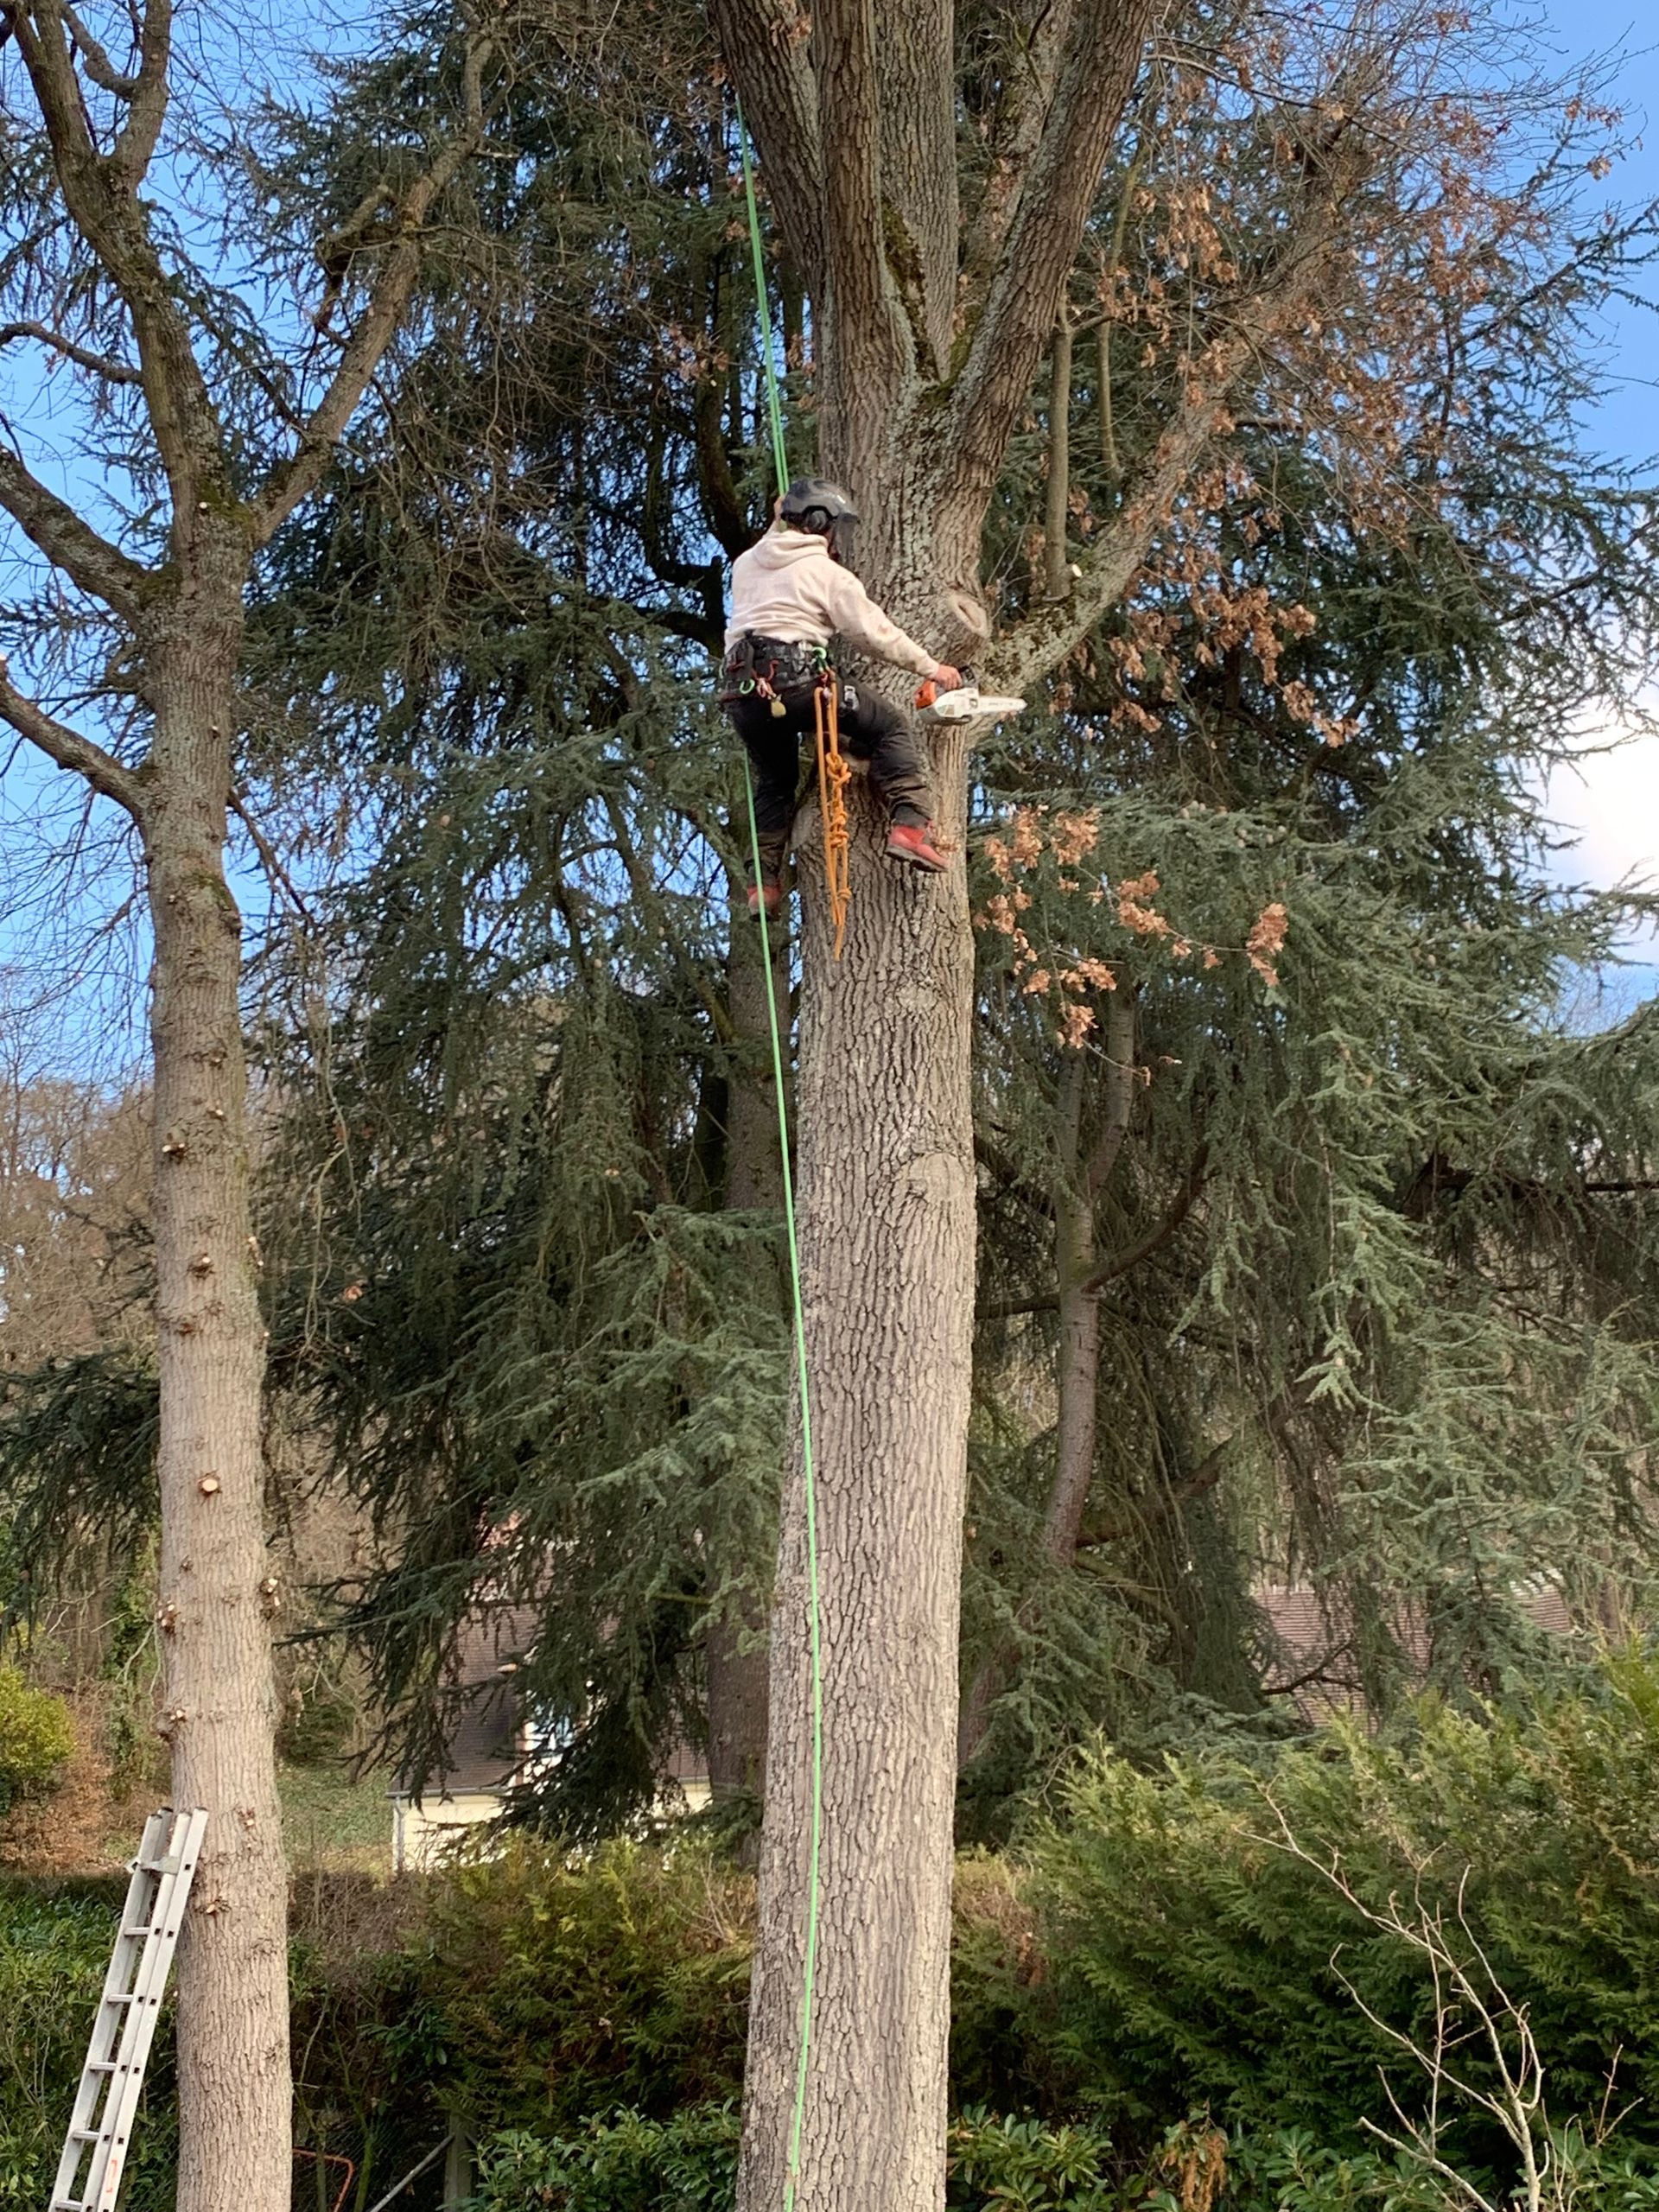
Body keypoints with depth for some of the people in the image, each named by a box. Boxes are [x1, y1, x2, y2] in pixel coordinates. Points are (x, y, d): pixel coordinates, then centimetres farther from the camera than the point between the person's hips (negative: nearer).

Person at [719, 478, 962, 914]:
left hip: (741, 691, 7)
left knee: (774, 782, 26)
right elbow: (875, 633, 3)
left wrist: (778, 525, 48)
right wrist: (931, 668, 12)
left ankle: (765, 884, 23)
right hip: (797, 683, -7)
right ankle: (909, 825, -16)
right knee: (892, 730, 2)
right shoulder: (826, 573, 3)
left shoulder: (746, 564, 19)